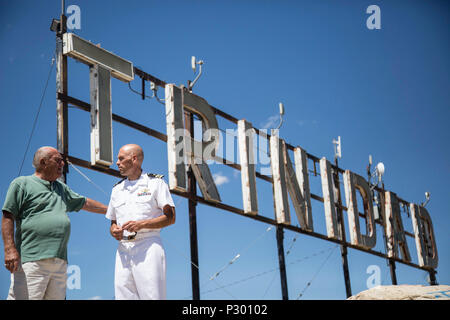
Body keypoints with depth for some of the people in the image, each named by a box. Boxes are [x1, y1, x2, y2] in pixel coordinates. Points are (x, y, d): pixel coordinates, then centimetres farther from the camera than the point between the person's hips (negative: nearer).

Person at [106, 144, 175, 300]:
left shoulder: (155, 182, 5)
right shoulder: (117, 189, 22)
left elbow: (170, 218, -2)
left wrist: (141, 224, -15)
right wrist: (114, 231, 0)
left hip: (148, 246, -5)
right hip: (123, 249, 5)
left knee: (152, 295, -13)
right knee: (123, 294, -1)